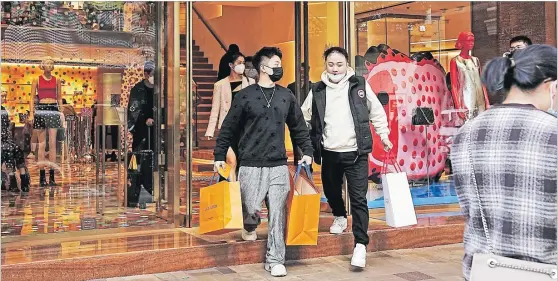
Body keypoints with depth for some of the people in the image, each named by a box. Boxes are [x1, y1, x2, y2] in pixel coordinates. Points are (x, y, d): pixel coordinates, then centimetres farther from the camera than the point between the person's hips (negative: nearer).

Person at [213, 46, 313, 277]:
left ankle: (275, 260, 12)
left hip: (279, 166, 3)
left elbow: (299, 127, 18)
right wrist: (220, 156, 1)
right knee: (251, 209, -6)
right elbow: (228, 128, 2)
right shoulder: (245, 95, -1)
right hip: (251, 165, -3)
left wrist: (307, 151, 10)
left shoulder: (286, 96, 10)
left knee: (278, 214, 1)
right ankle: (250, 226, 31)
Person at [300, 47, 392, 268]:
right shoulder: (317, 90, 2)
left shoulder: (360, 85, -2)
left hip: (355, 153, -3)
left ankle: (360, 245, -3)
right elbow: (304, 117, 12)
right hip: (329, 153, 3)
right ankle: (340, 217, 50)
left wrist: (384, 135, 10)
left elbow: (377, 112, 8)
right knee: (331, 191, 20)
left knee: (358, 199, -6)